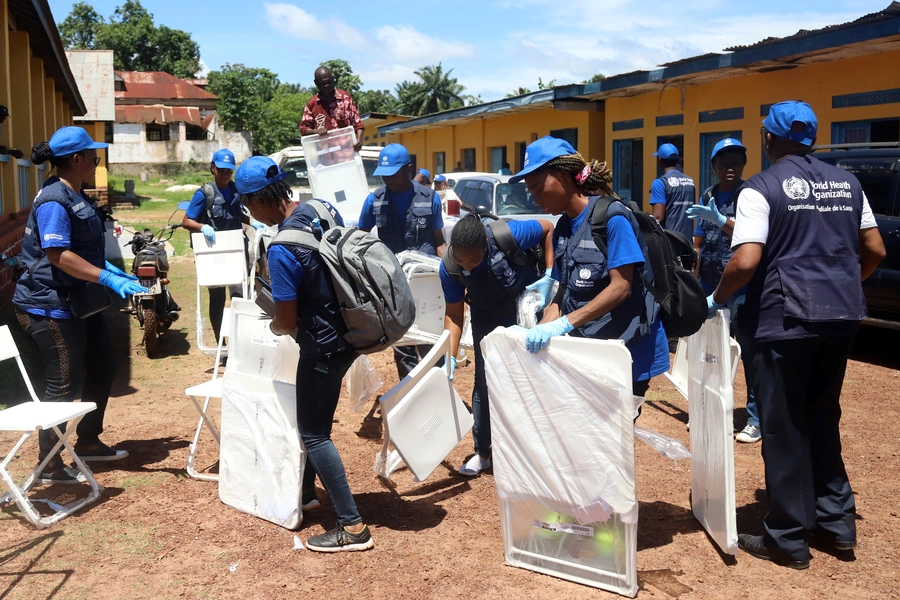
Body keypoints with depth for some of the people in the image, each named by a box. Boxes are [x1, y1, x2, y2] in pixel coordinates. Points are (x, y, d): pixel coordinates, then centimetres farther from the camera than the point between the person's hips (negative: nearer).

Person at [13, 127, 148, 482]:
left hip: (79, 302, 10)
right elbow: (57, 254, -30)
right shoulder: (54, 200, -20)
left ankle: (88, 442, 32)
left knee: (102, 367, 17)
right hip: (51, 306, -10)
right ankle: (49, 465, 11)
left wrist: (110, 270, 15)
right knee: (64, 383, -3)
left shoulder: (75, 196, 11)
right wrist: (108, 279, -32)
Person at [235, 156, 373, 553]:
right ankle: (306, 491, 41)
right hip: (349, 332, 9)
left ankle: (353, 527, 7)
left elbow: (287, 323, -18)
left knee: (313, 434, 3)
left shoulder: (282, 251, -26)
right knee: (315, 419, 24)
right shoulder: (324, 210, -2)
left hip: (323, 346, -9)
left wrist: (273, 326, 4)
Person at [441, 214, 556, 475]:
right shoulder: (449, 267, -26)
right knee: (484, 381, 1)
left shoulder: (508, 235, -35)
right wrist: (451, 358, -22)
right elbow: (453, 315, -16)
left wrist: (549, 275, -22)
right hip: (486, 316, 2)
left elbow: (548, 229, -16)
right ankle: (482, 452, 14)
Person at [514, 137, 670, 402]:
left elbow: (620, 287, -21)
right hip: (587, 349, 7)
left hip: (628, 348, -6)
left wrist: (563, 324, -27)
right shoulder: (562, 227, 8)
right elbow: (564, 292, 9)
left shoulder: (612, 216, -15)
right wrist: (540, 330, -8)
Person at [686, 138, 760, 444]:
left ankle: (756, 418, 4)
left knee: (749, 350, -5)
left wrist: (721, 221, -31)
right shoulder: (707, 197, 11)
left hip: (742, 286, -6)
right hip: (709, 284, 6)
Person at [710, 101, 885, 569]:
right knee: (822, 416, 20)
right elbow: (874, 250, 13)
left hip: (787, 316, -6)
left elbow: (746, 262, -18)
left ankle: (789, 539, 12)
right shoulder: (846, 182, 10)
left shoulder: (761, 189, -9)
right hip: (842, 315, 6)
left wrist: (716, 298, -3)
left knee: (783, 426, 4)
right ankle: (835, 520, 26)